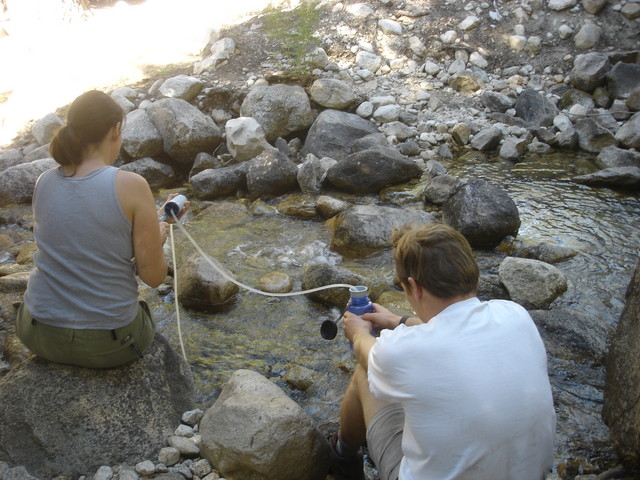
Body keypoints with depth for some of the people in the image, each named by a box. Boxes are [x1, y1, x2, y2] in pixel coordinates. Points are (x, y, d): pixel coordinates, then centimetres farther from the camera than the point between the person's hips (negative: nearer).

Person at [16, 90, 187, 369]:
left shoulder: (44, 183, -2)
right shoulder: (131, 186, -17)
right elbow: (153, 275, -12)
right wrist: (159, 235, 8)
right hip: (107, 345, -4)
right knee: (142, 312, 33)